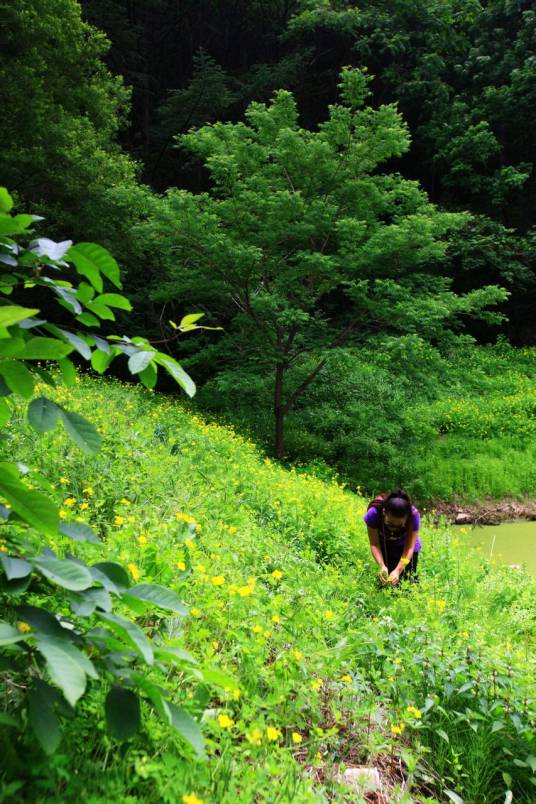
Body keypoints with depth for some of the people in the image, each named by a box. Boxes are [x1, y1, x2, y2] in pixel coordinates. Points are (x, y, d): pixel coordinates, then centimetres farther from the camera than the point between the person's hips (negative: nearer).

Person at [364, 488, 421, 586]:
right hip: (385, 548, 0)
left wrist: (398, 570, -43)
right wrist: (382, 566, -40)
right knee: (386, 581, -8)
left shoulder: (413, 515, -35)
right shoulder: (374, 514, -35)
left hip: (405, 547, 0)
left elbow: (409, 548, -31)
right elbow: (374, 544, -25)